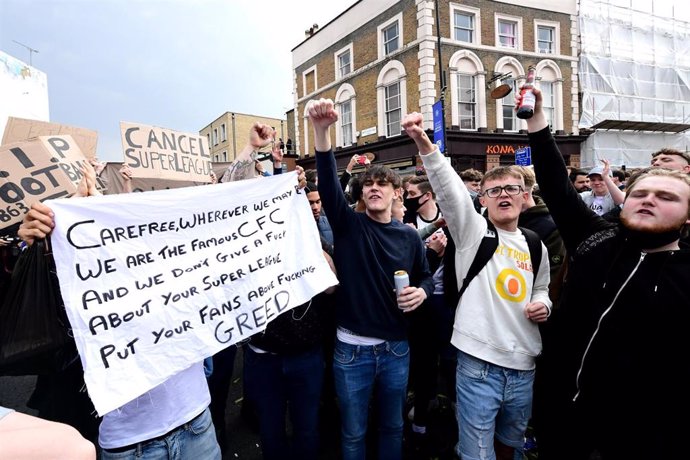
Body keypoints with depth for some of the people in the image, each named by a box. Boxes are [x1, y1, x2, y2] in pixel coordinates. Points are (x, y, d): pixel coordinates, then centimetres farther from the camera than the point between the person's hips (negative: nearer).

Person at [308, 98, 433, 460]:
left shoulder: (409, 236, 1)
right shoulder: (348, 225, -6)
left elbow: (425, 276, 13)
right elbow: (328, 183, -21)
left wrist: (422, 292, -11)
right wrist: (321, 130, -35)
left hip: (396, 348, 2)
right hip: (352, 349, -2)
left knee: (392, 427, 22)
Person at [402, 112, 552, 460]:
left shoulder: (535, 246, 10)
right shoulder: (472, 230, -4)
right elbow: (448, 187, -21)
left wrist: (543, 304, 2)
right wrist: (423, 143, -35)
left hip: (523, 366, 5)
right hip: (479, 362, -5)